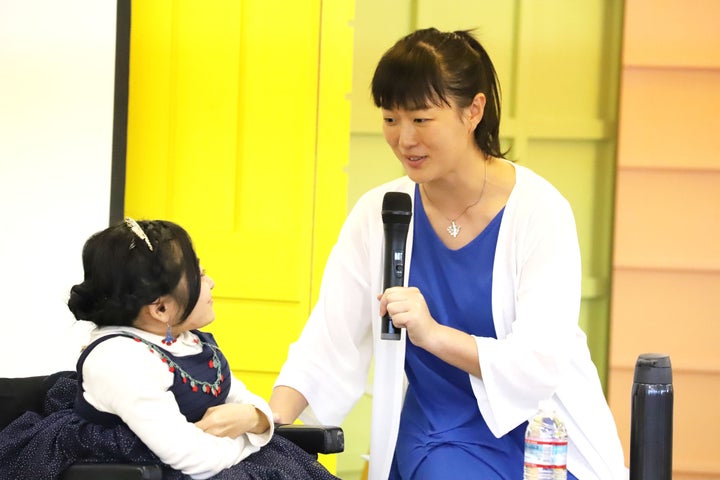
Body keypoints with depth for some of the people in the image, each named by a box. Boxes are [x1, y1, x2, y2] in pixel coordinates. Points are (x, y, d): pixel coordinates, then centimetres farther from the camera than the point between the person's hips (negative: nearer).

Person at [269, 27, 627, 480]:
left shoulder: (539, 211, -11)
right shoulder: (378, 214, -1)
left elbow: (540, 364, -17)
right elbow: (326, 347, -3)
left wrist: (433, 334, -32)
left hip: (541, 437, -1)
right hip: (438, 439, 1)